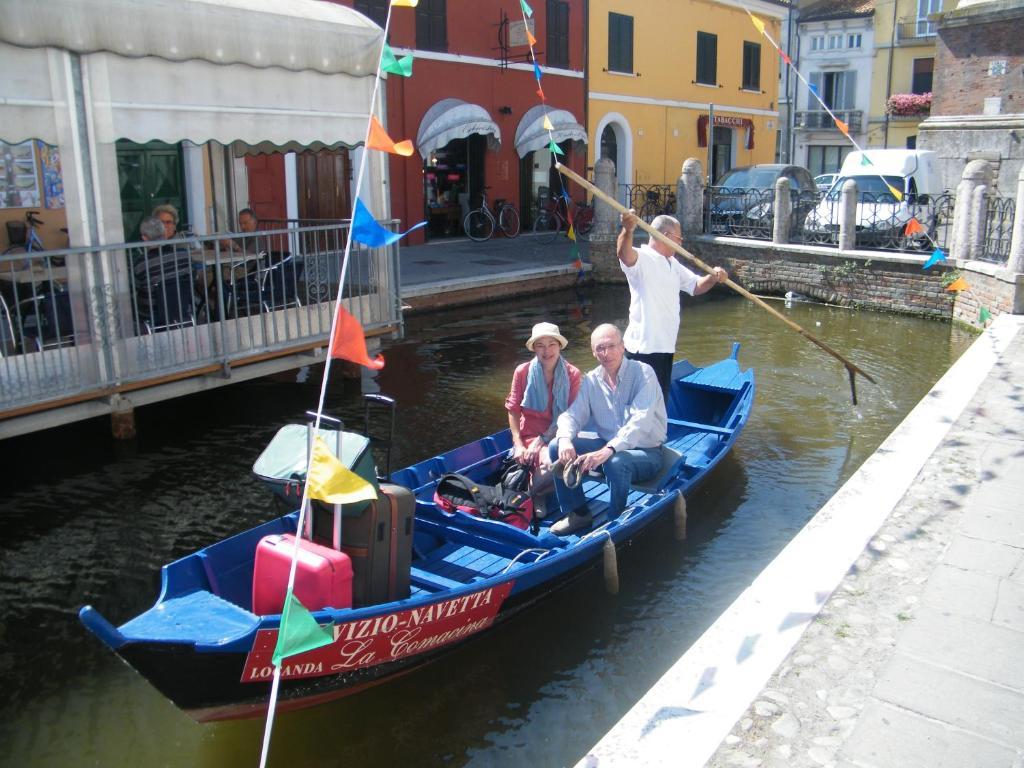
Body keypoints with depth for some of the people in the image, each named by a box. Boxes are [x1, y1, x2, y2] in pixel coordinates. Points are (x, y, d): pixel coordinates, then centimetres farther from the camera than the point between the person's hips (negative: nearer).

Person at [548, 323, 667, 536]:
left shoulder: (643, 373, -15)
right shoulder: (591, 381, 2)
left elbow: (640, 422, -28)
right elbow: (572, 414, -1)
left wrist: (608, 450, -41)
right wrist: (565, 439, -26)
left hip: (645, 452, -5)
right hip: (606, 446, 6)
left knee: (616, 462, -38)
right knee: (557, 447, -13)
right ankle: (578, 513, 0)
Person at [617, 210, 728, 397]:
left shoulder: (672, 263, 19)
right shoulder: (642, 259, -13)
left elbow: (695, 286, 24)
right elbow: (624, 254, -35)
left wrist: (714, 278, 1)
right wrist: (628, 231, -56)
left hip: (665, 345, 10)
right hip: (643, 347, -10)